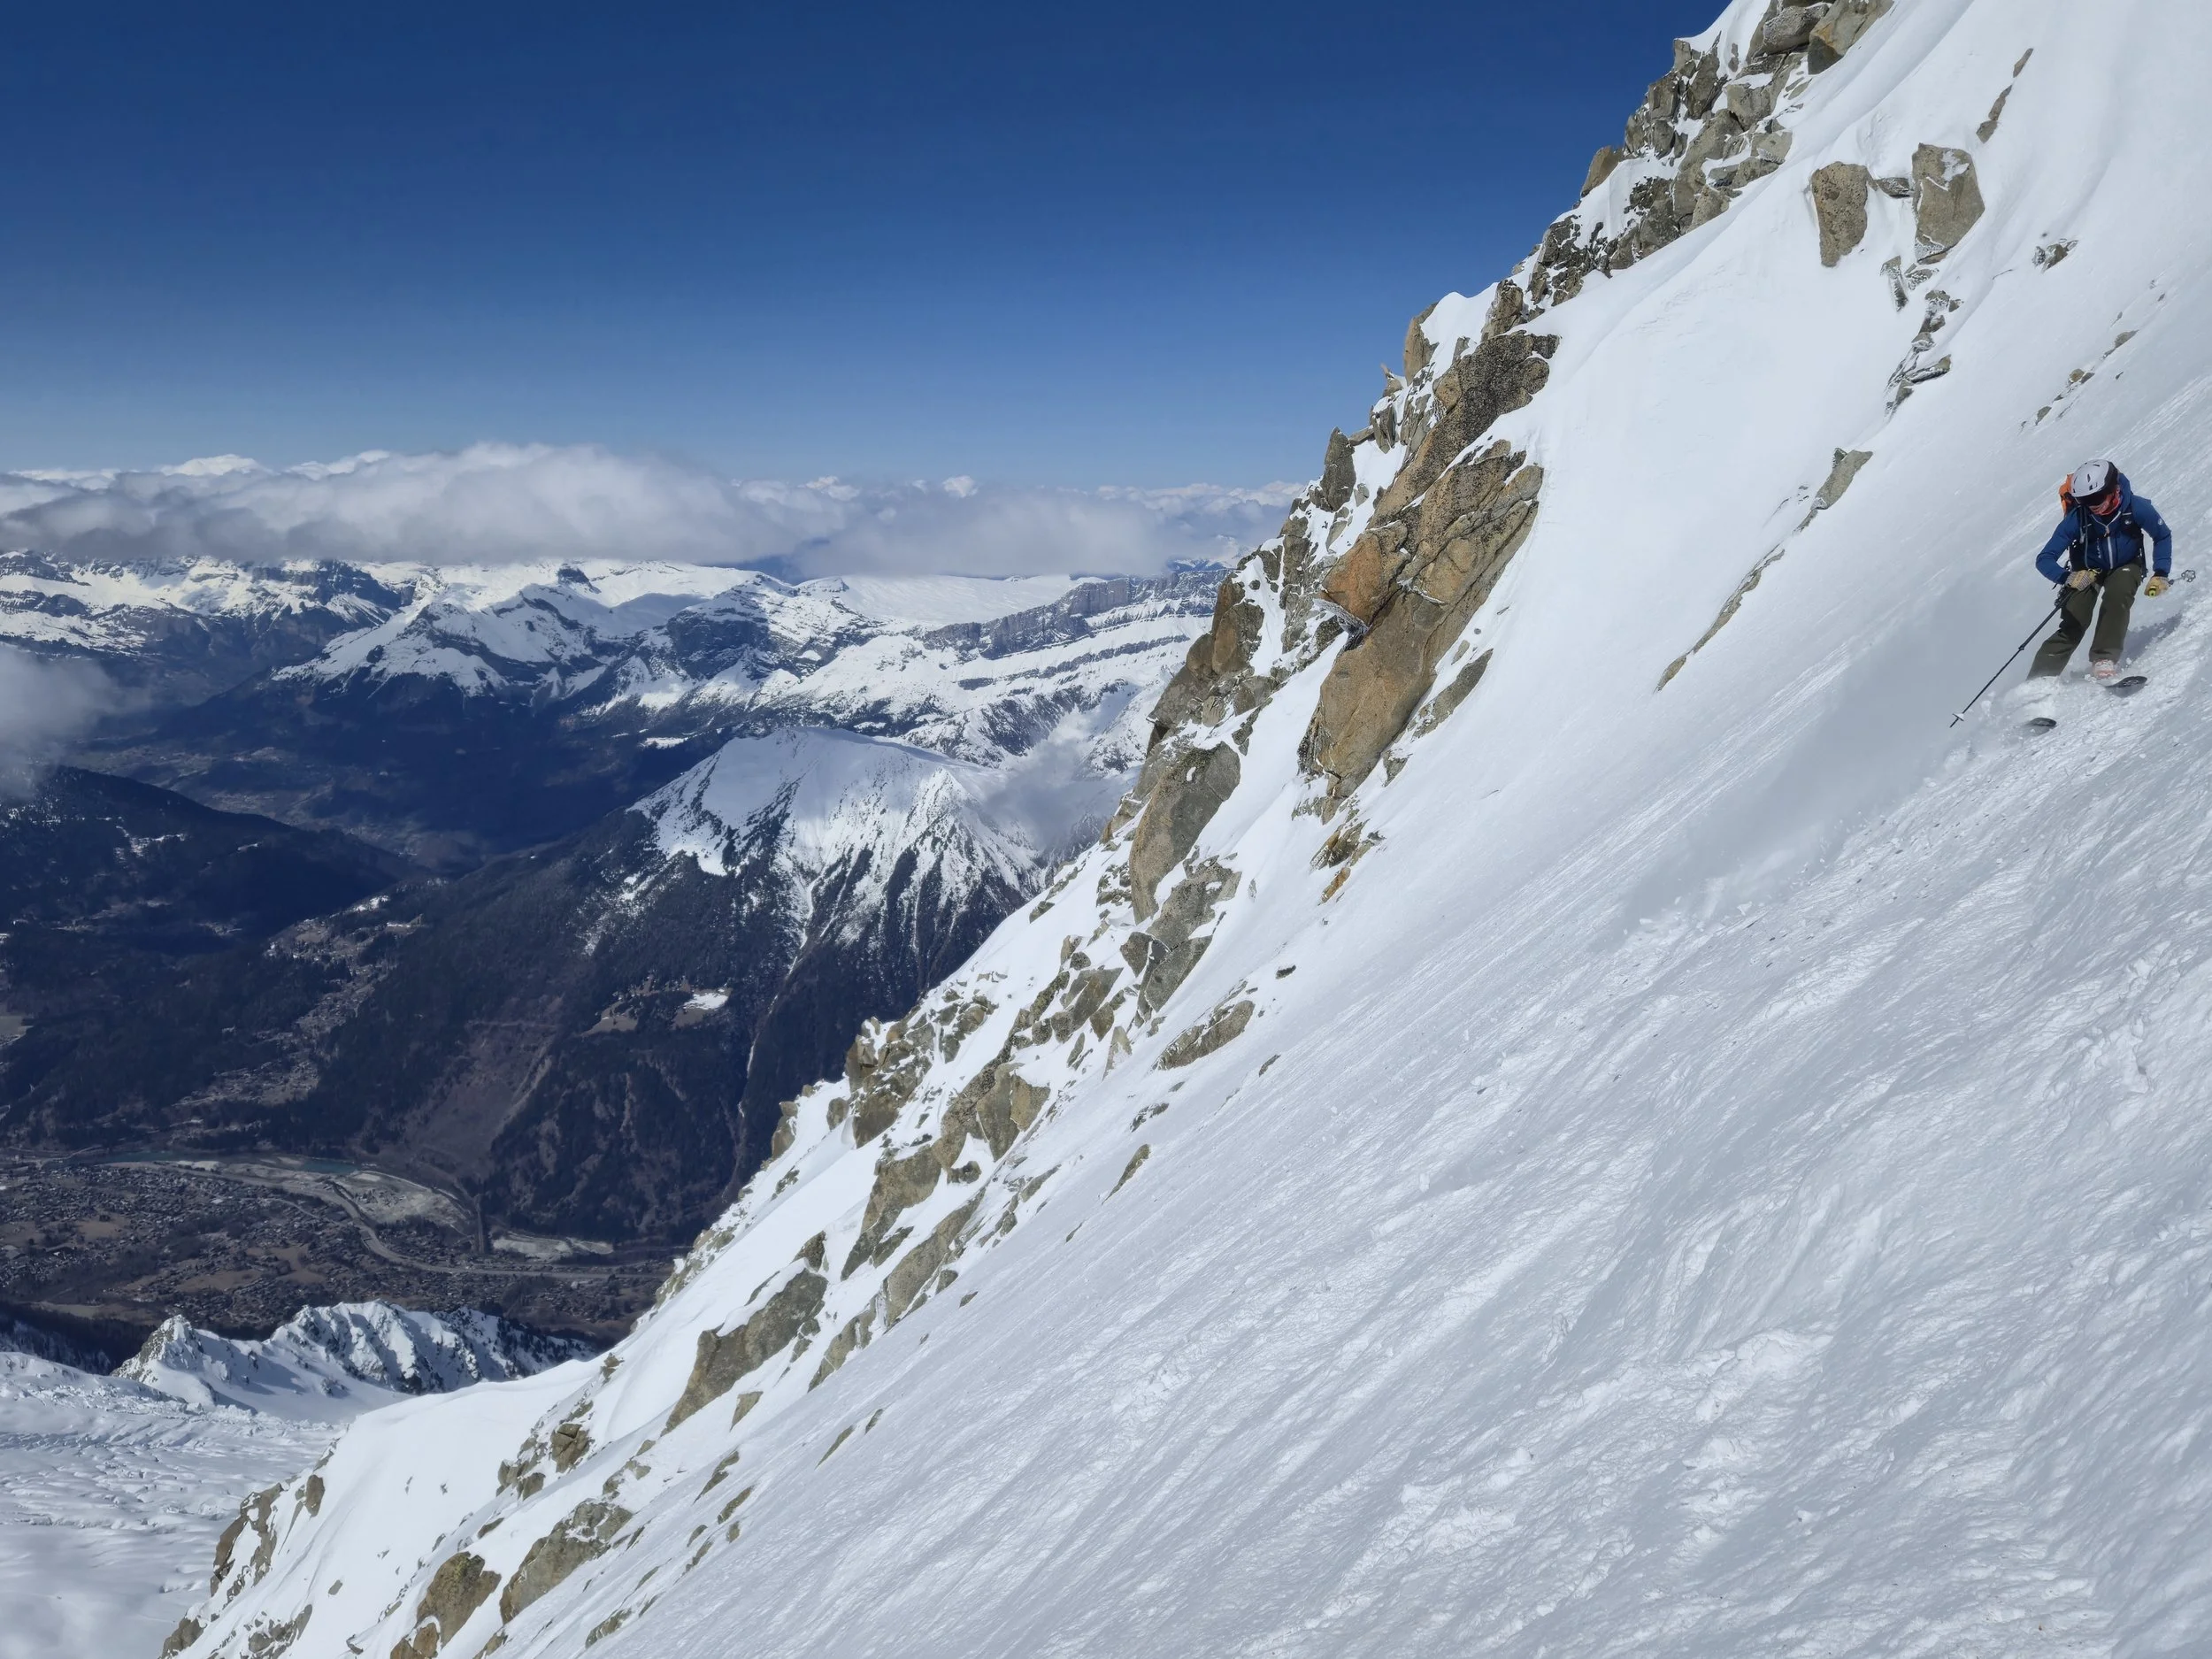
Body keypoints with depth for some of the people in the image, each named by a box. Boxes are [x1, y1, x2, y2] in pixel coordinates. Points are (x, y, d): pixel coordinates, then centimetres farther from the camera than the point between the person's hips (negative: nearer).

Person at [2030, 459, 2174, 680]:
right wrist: (2068, 577, -46)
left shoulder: (2136, 507, -27)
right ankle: (2039, 680, -16)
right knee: (2074, 625, -15)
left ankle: (2104, 661, -29)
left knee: (2117, 596, -31)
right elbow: (2044, 560, -27)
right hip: (2087, 571, -1)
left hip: (2125, 566, 1)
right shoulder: (2077, 518, -29)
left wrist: (2160, 575, -17)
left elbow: (2162, 537, -7)